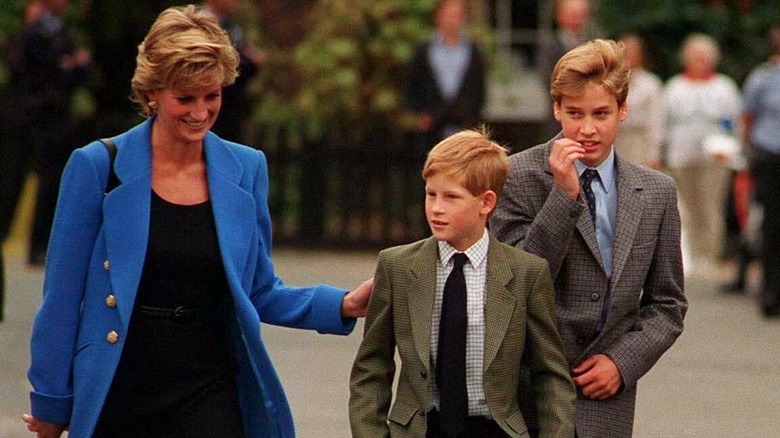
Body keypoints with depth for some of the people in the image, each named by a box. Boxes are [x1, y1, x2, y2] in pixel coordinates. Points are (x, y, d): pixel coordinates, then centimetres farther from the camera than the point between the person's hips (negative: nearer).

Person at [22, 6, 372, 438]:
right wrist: (51, 402, 2)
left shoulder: (246, 170, 6)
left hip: (210, 395, 1)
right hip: (116, 397, -1)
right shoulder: (97, 167, -4)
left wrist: (344, 305, -2)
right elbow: (62, 295, 1)